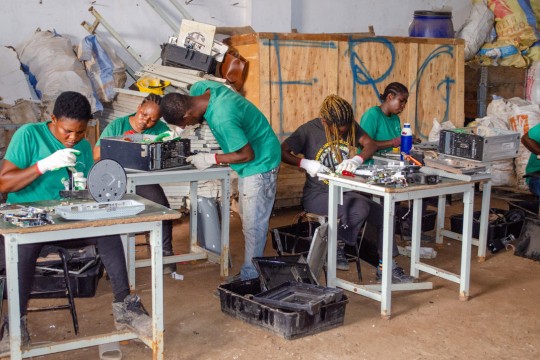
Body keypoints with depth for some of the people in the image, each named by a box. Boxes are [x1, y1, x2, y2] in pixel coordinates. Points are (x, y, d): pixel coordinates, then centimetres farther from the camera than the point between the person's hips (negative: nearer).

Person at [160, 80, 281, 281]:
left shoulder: (222, 119, -35)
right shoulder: (201, 88, -12)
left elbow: (248, 155, -26)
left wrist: (211, 159, -17)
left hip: (260, 162, -10)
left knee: (253, 223, -1)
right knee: (248, 219, 17)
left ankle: (250, 276, 11)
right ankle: (251, 269, 28)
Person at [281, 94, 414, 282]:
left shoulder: (351, 126, 3)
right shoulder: (309, 130, -12)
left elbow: (370, 144, -6)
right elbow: (282, 152, -16)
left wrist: (357, 159, -28)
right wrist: (306, 163, -32)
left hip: (346, 192, 6)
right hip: (317, 195, -6)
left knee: (383, 214, -6)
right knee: (360, 208, -29)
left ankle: (385, 267, 10)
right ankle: (337, 246, -5)